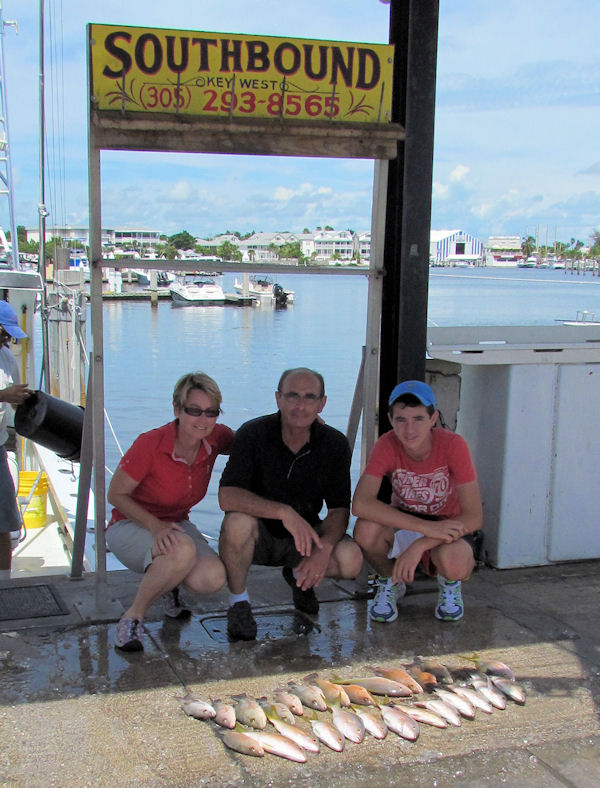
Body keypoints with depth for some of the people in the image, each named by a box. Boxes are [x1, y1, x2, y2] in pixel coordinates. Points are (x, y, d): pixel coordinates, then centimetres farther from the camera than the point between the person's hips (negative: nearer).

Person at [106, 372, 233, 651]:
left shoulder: (215, 438, -10)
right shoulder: (150, 444, -23)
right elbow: (116, 495, -14)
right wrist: (155, 526, -29)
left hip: (175, 525, 5)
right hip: (131, 526, -4)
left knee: (212, 578, -27)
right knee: (183, 550, -38)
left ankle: (169, 583, 9)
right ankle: (133, 617, -16)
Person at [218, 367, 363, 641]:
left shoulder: (335, 444, -8)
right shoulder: (253, 434, -18)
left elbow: (339, 508, -7)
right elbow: (227, 496, -28)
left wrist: (323, 548, -27)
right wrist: (284, 512, -41)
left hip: (304, 538, 3)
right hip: (258, 536, -2)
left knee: (350, 559, -25)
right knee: (238, 521, -36)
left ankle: (300, 576, 11)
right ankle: (238, 602, -9)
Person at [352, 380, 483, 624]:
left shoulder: (453, 445, -23)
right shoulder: (387, 445, -20)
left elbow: (474, 517, -24)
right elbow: (360, 504, -34)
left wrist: (420, 545, -35)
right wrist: (426, 526, -41)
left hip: (448, 526, -2)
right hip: (404, 522, 2)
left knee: (453, 563, -37)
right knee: (366, 529, -32)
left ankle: (449, 584, 3)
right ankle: (391, 582, 1)